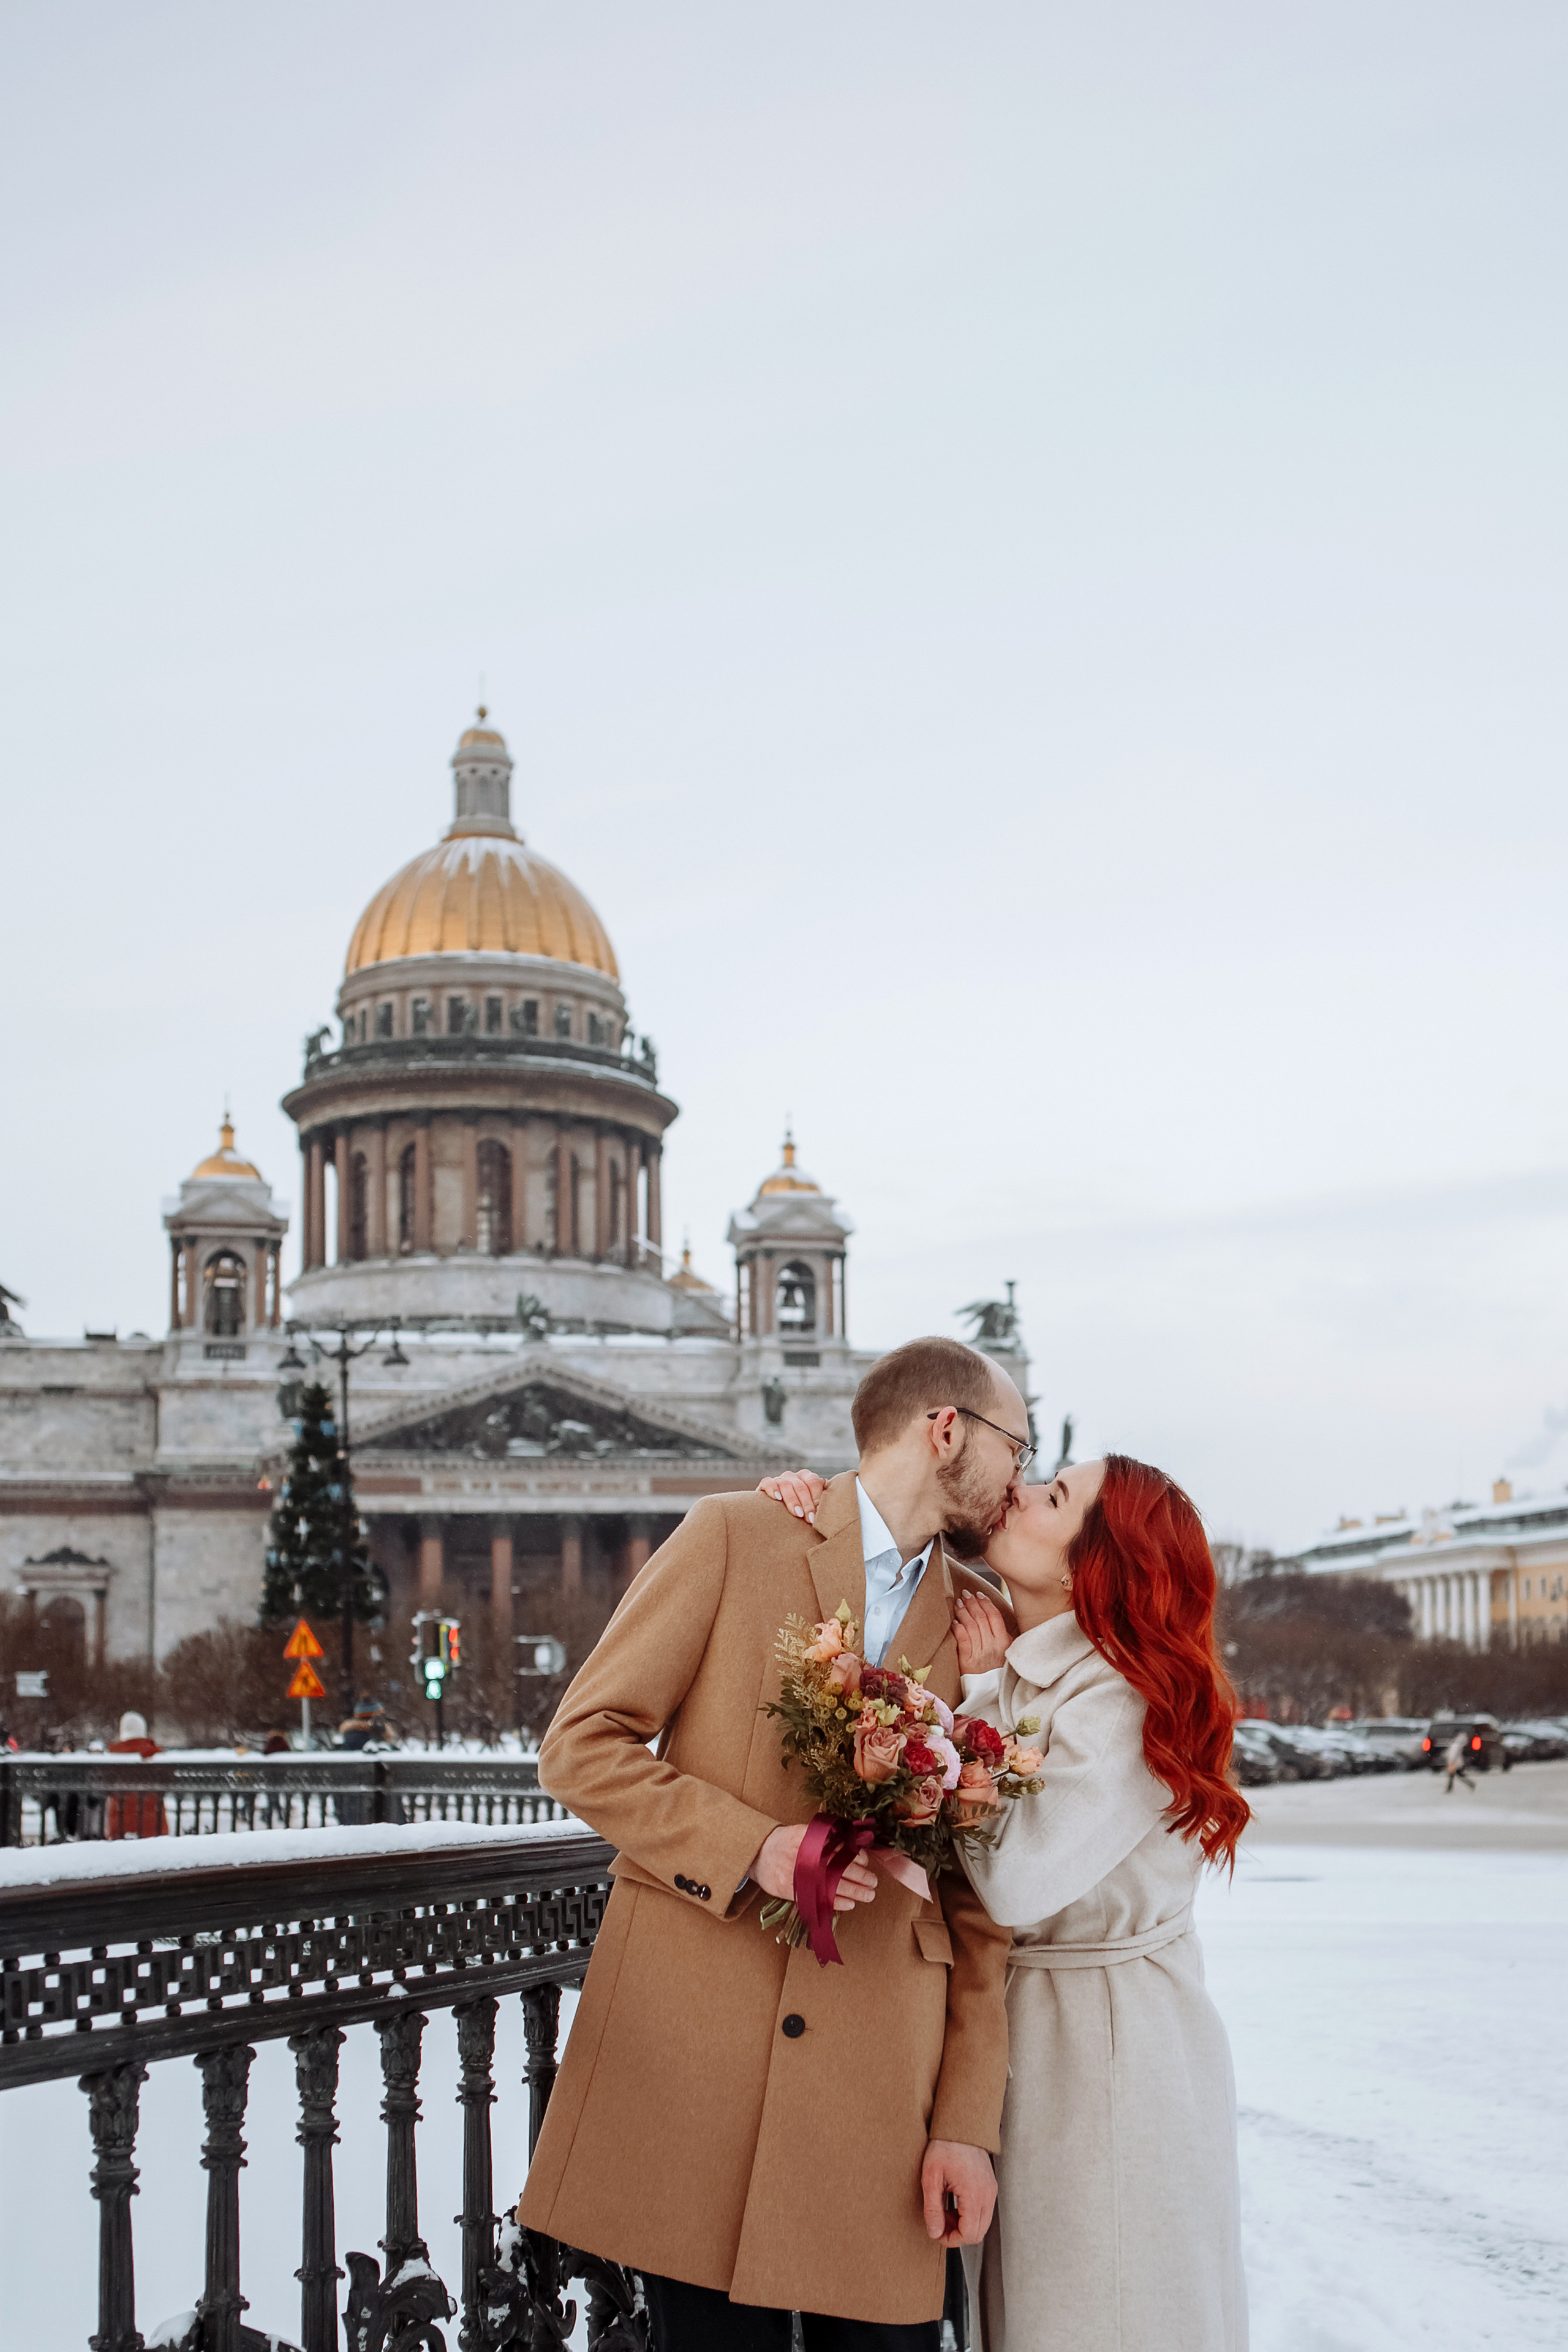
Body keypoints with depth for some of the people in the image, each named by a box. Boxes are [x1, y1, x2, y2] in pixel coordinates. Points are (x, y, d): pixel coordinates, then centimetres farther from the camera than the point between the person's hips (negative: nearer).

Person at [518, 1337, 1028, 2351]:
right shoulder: (733, 1536, 2)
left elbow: (978, 1894, 9)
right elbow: (580, 1745, -1)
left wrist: (969, 2123, 2)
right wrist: (751, 1849, -14)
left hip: (879, 2070, 3)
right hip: (690, 2043, -3)